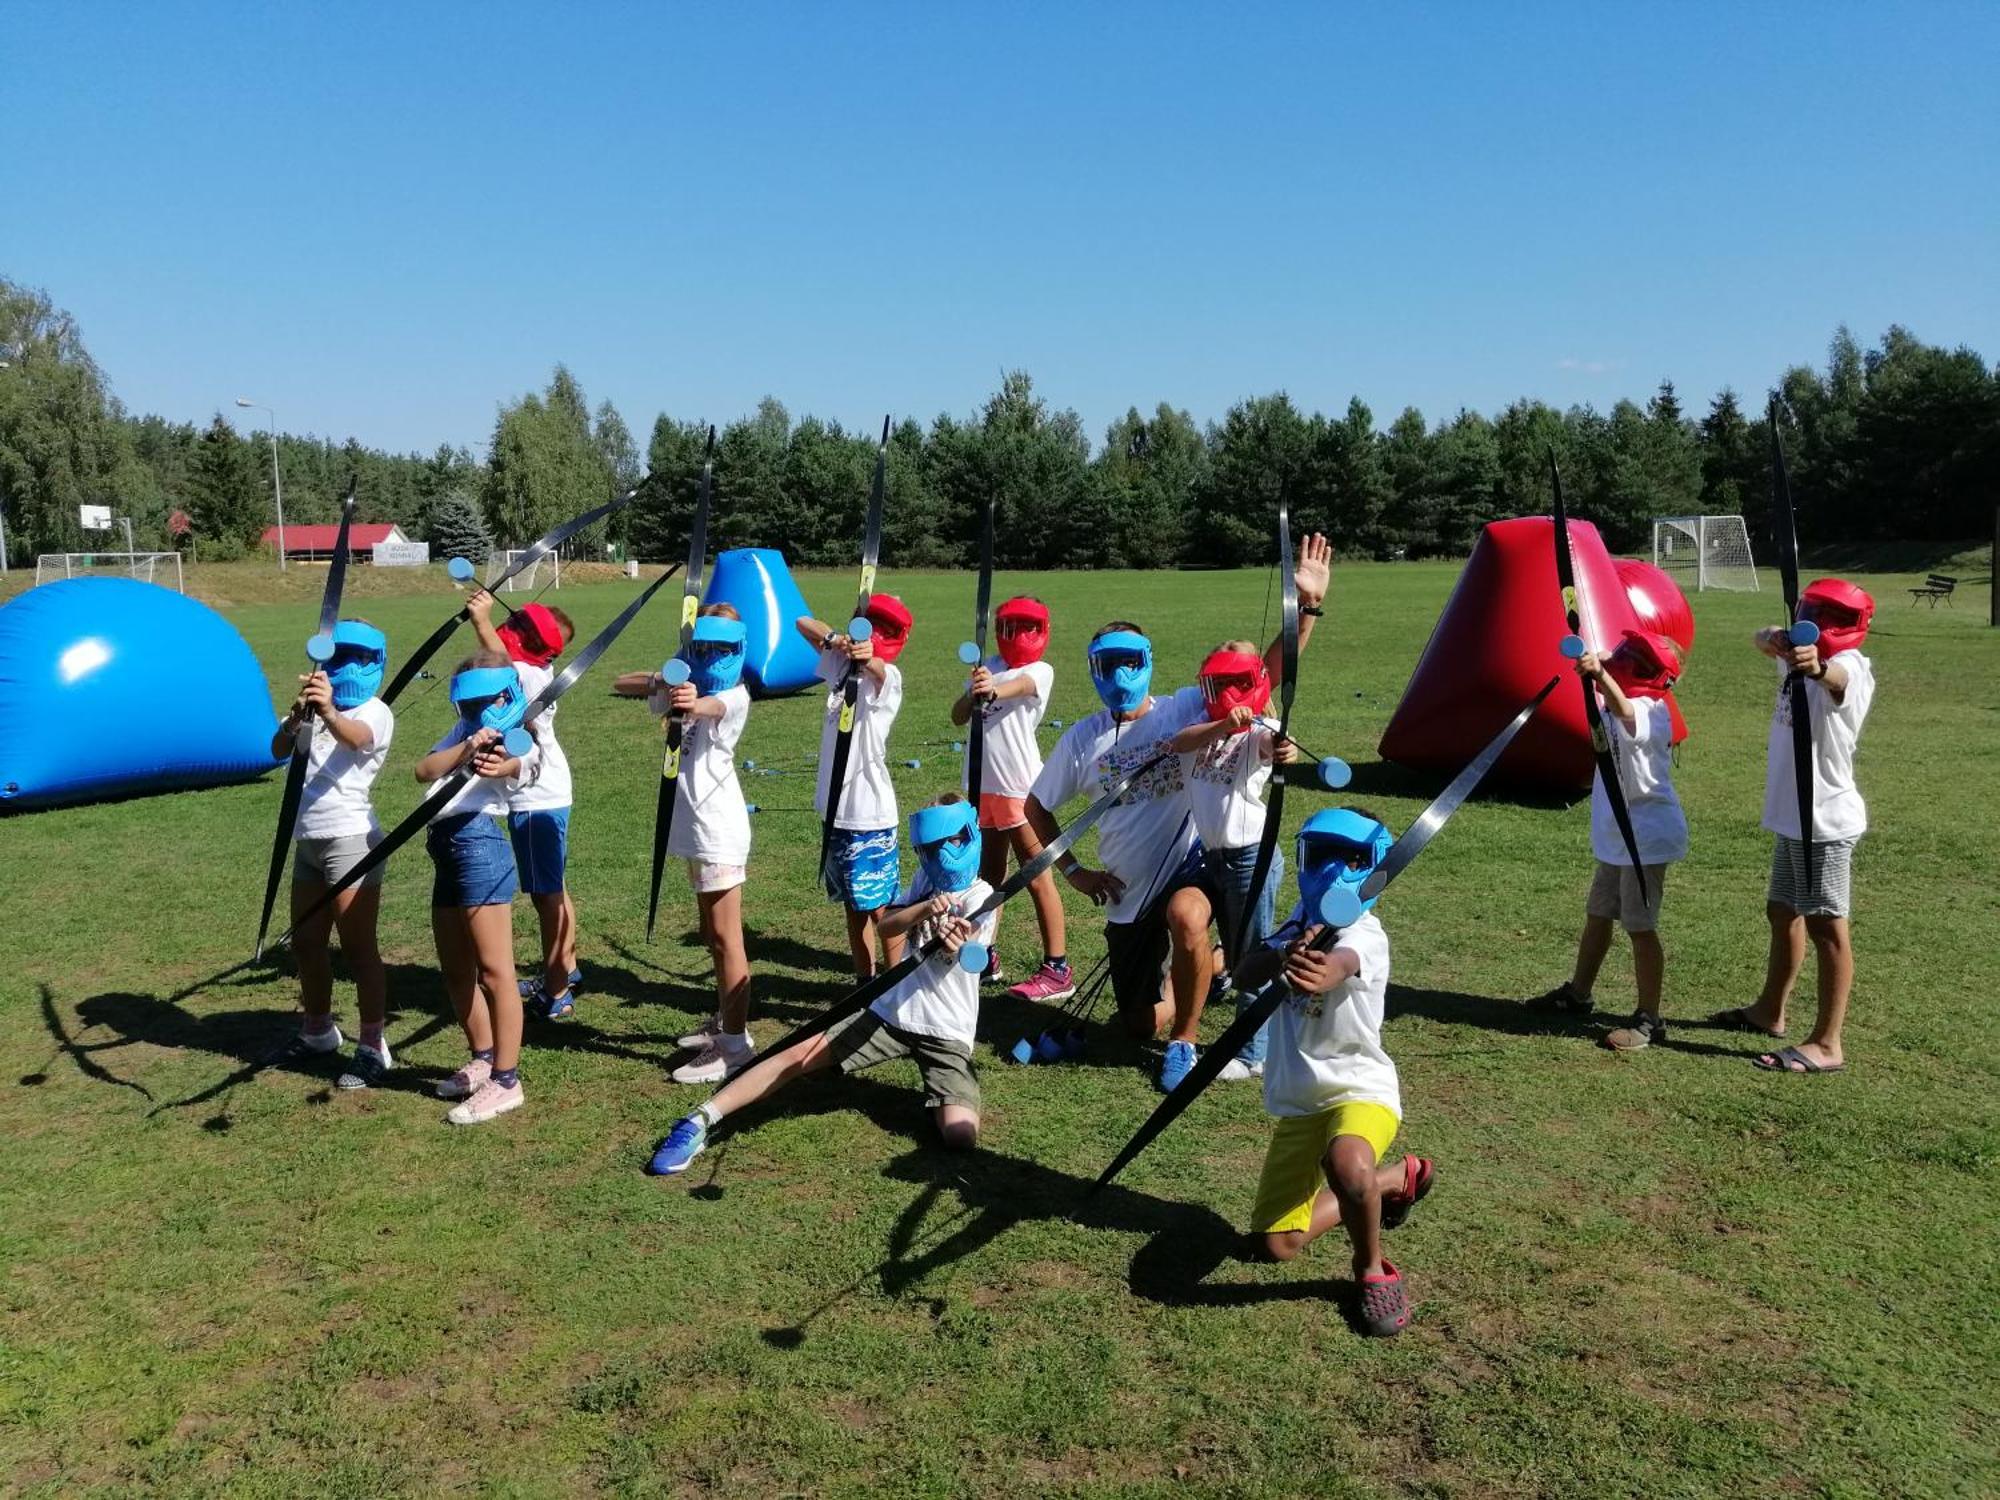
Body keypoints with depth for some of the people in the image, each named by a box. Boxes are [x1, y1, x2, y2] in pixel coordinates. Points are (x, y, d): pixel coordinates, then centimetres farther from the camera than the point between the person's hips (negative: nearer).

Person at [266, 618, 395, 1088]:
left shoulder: (375, 713, -9)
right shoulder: (314, 709, 10)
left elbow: (355, 737, -32)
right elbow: (279, 750, -3)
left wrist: (328, 712, -54)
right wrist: (297, 714, -23)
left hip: (350, 839, -7)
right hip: (308, 839, 8)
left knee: (358, 946, -6)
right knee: (305, 941, 18)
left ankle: (373, 1047, 1)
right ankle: (317, 1031, 36)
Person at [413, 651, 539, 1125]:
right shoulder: (463, 733, 19)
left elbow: (520, 764, -24)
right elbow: (424, 771, 5)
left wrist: (500, 766, -47)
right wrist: (466, 748, -12)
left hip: (478, 842, -8)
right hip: (447, 847, 8)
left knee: (493, 968, -6)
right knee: (456, 970, 16)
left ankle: (506, 1081, -1)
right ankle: (483, 1059, 32)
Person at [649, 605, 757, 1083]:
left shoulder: (735, 695, -13)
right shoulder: (687, 687, 9)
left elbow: (712, 706, -36)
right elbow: (656, 698, -11)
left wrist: (694, 703, -59)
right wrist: (666, 686, -34)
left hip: (719, 830, -9)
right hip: (696, 827, 9)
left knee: (725, 938, -6)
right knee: (712, 935, 20)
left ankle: (735, 1043, -1)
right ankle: (723, 1021, 33)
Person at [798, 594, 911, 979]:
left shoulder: (886, 677, -13)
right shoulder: (840, 663, 8)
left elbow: (877, 668, -37)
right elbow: (804, 623, 11)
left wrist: (866, 657, -61)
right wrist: (834, 640, -10)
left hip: (870, 814, -7)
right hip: (836, 808, 8)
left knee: (881, 906, 0)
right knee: (853, 905, 16)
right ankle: (865, 982, 27)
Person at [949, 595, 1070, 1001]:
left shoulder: (1040, 671, -5)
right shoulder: (988, 667, 11)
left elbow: (1020, 686, -29)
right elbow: (957, 717, 2)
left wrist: (993, 691, -51)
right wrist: (973, 694, -19)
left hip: (1020, 787, -6)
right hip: (981, 784, 6)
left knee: (1037, 877, -3)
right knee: (989, 873, 17)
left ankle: (1057, 970, 1)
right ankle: (986, 957, 29)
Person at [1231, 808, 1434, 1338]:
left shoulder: (1365, 934, -18)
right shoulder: (1303, 919, 3)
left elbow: (1340, 964, -43)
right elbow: (1244, 977, -10)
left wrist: (1321, 973, -67)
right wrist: (1281, 955, -31)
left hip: (1359, 1090, -7)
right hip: (1297, 1102, 7)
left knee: (1348, 1165, -41)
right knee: (1276, 1244, 10)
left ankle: (1372, 1270, -10)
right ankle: (1395, 1178, 29)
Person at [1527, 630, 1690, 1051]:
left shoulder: (1650, 711, -24)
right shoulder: (1618, 704, 7)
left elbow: (1625, 713, -47)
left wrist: (1600, 674, -63)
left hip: (1646, 837, -10)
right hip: (1616, 835, 10)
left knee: (1640, 926, -5)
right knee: (1598, 914, 21)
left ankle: (1649, 1020, 4)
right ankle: (1577, 993, 35)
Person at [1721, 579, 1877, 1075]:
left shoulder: (1851, 669, -20)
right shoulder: (1801, 655, 7)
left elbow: (1836, 677, -42)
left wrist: (1816, 665, -66)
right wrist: (1777, 640, -22)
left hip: (1825, 821, -10)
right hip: (1790, 815, 10)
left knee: (1826, 925, -5)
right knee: (1783, 912, 20)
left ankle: (1827, 1045, -1)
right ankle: (1769, 1011, 36)